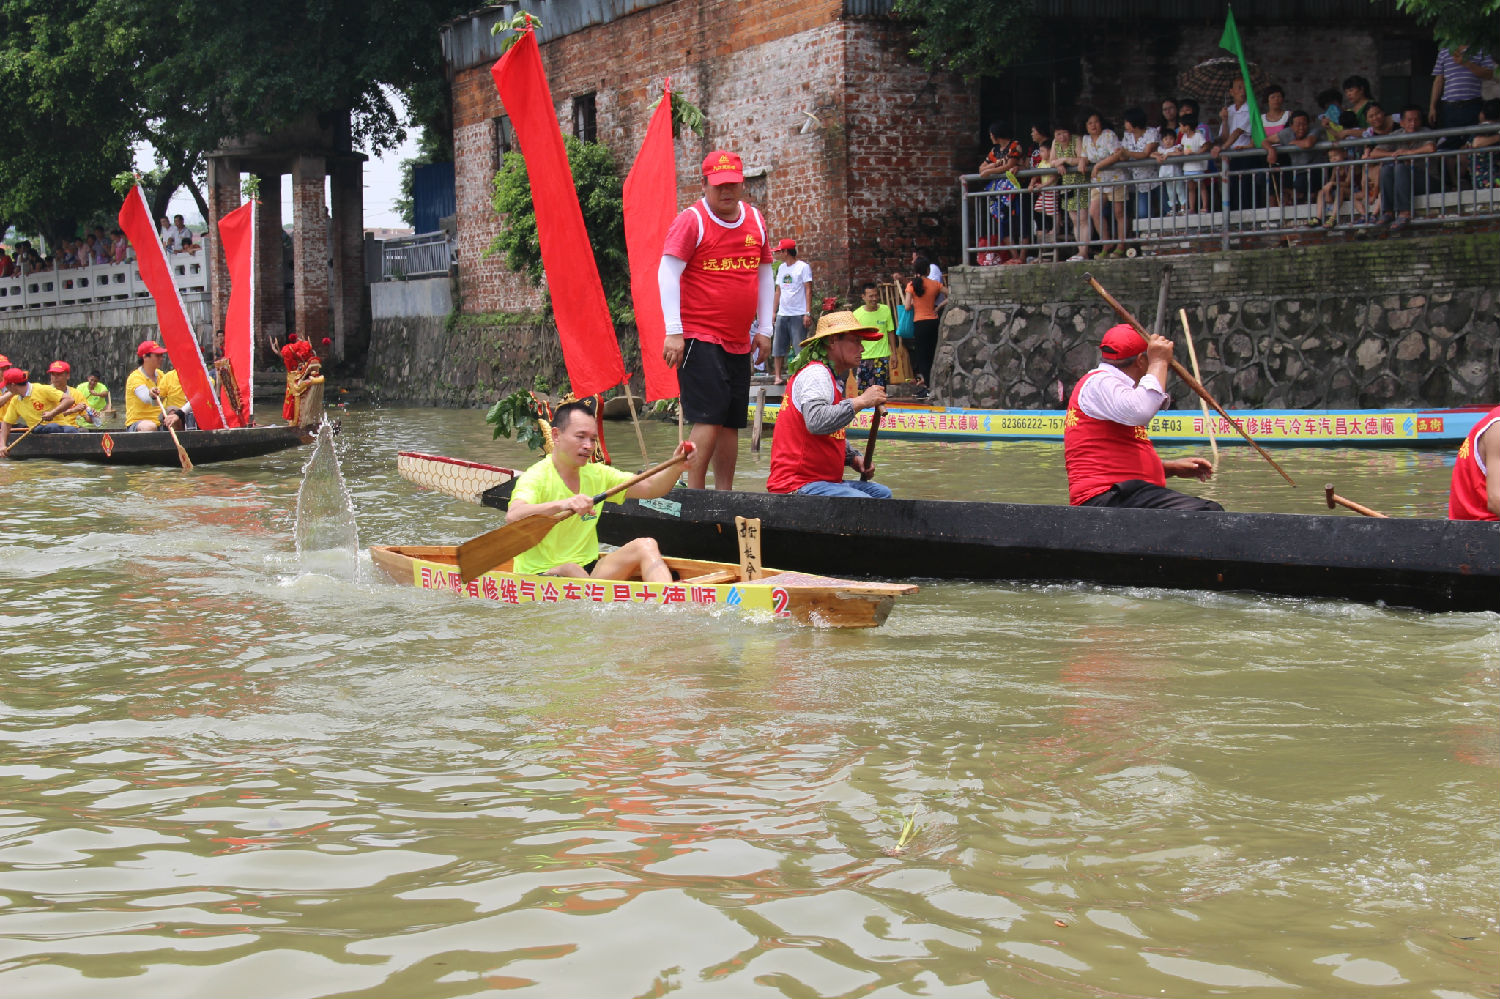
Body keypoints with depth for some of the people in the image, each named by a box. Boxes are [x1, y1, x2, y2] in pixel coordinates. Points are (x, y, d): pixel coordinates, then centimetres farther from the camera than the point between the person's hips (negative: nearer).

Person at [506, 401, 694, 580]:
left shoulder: (597, 474, 10)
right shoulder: (536, 477, -13)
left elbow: (650, 488, 6)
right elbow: (512, 517, -33)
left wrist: (676, 466, -15)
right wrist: (562, 505, -48)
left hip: (588, 572, 7)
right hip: (539, 575, -6)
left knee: (645, 545, -12)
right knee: (568, 570, -37)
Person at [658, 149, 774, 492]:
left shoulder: (755, 220, 12)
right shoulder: (691, 220, -6)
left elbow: (764, 275, 21)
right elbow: (668, 273, -11)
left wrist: (764, 329, 17)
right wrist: (673, 332, -16)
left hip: (739, 341, 6)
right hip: (699, 338, -6)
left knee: (731, 422, 8)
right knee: (709, 418, -14)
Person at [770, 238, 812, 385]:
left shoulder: (803, 267, -4)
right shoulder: (781, 268, 16)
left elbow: (808, 290, -7)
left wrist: (807, 313, -14)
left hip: (798, 315, -6)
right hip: (782, 315, 6)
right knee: (778, 348, 3)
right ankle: (778, 376, 7)